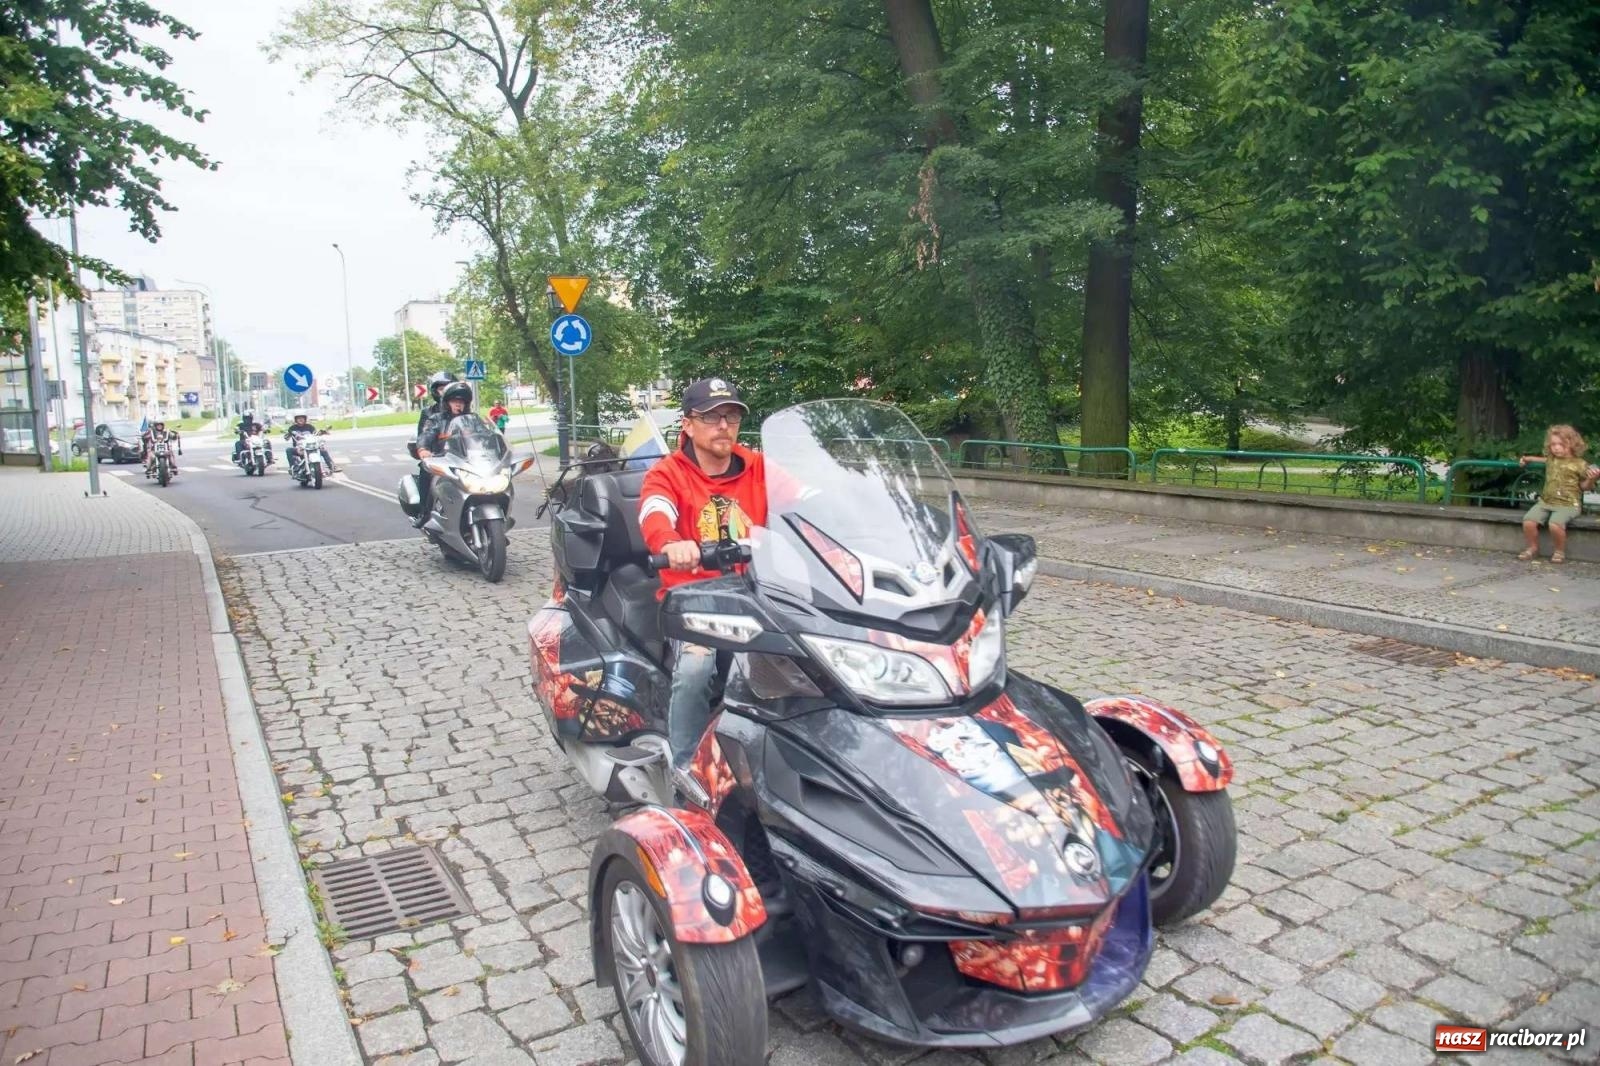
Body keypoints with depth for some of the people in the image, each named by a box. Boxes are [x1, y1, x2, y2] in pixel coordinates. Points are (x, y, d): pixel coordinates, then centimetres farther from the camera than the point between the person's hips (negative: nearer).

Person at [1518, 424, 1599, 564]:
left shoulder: (1579, 464, -3)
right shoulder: (1551, 459, 11)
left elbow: (1584, 486, 4)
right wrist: (1529, 459, 35)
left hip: (1568, 504, -5)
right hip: (1546, 501, 5)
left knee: (1555, 524, -32)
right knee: (1528, 522, -18)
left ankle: (1560, 551, -5)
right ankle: (1533, 548, 8)